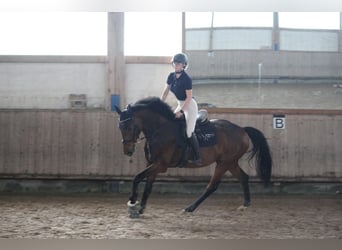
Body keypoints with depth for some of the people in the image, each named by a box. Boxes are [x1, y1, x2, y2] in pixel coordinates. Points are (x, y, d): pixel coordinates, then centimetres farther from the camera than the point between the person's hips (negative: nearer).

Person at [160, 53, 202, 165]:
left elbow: (189, 97, -22)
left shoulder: (187, 79, -23)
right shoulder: (171, 76, -1)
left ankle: (198, 158, -3)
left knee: (189, 132, -11)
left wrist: (181, 111, -25)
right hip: (180, 104, 8)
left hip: (190, 105, -8)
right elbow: (165, 92, 6)